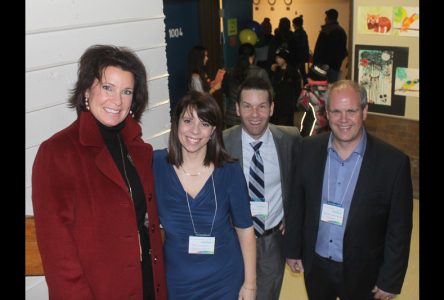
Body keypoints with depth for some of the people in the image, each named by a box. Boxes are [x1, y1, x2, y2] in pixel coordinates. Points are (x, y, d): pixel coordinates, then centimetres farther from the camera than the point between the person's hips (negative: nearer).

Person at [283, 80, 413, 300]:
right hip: (315, 266, 3)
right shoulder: (309, 149, -8)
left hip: (362, 273, -2)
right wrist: (292, 249, 5)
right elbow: (296, 202, 2)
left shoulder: (393, 162, -17)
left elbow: (399, 228, -10)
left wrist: (390, 281, -7)